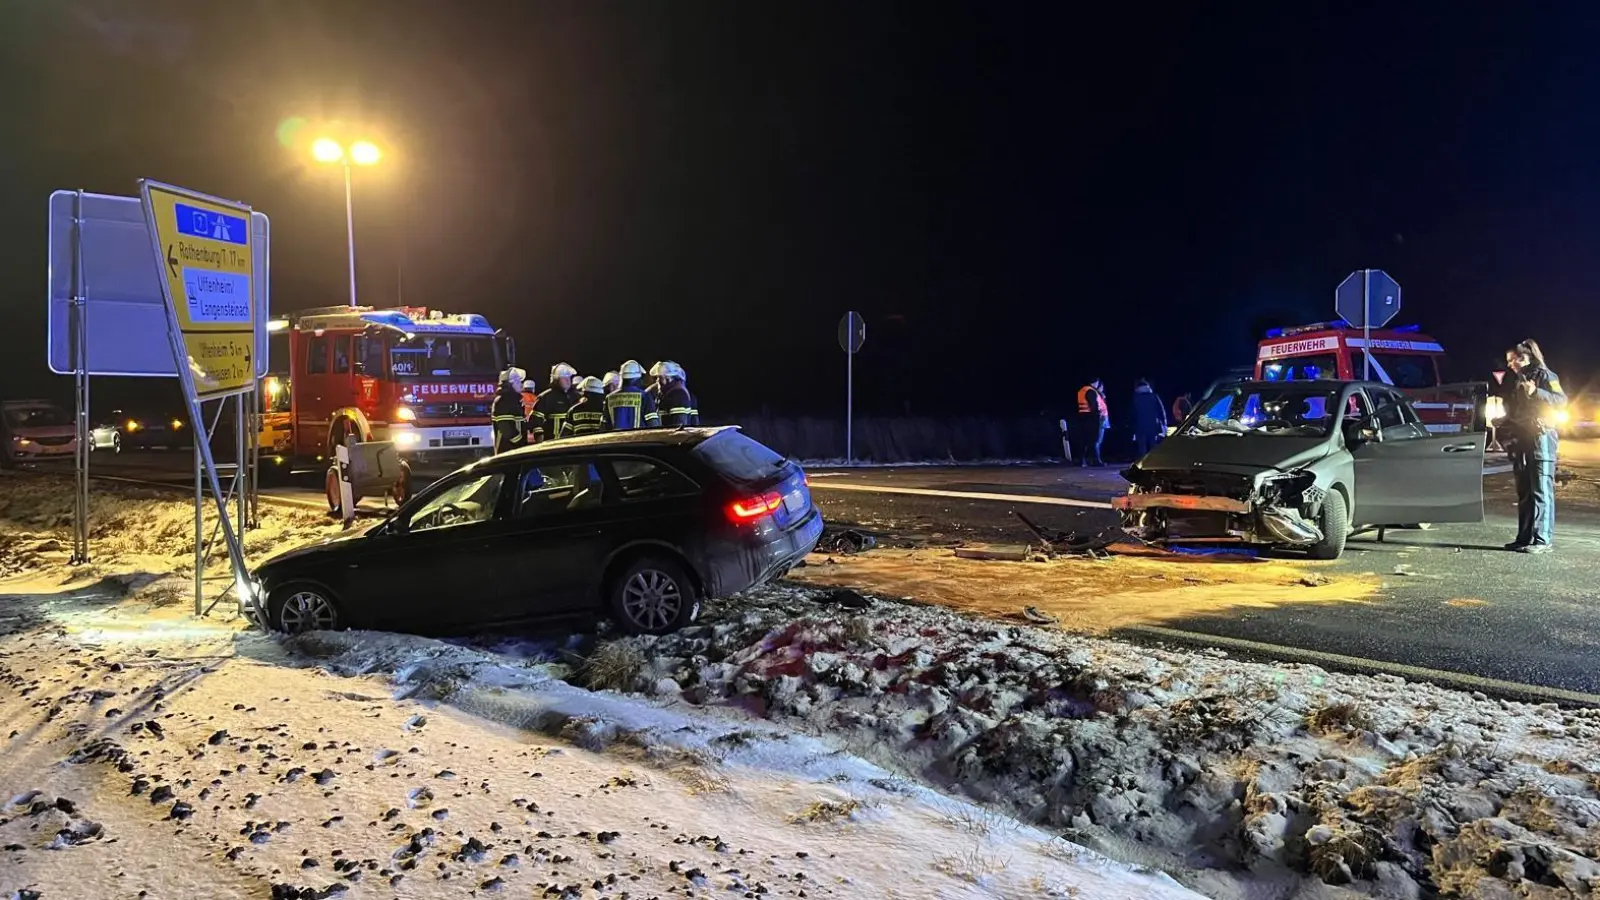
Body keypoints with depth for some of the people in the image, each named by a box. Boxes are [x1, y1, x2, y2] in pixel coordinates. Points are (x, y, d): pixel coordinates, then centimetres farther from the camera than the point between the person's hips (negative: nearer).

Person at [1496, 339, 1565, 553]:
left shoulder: (1543, 375, -3)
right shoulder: (1514, 379, 18)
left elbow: (1561, 400, -16)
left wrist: (1536, 392, -28)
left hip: (1540, 437, -8)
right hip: (1519, 439, 8)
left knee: (1541, 490, -9)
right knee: (1523, 491, 9)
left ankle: (1543, 539, -10)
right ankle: (1525, 537, 12)